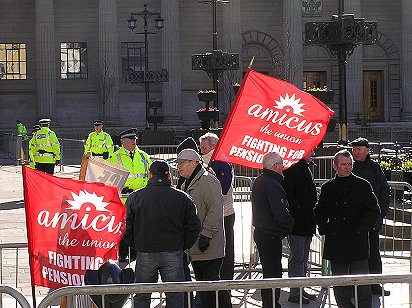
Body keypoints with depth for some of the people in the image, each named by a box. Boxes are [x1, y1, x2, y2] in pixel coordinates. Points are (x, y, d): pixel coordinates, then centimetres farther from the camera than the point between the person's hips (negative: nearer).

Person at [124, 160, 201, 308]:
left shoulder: (135, 197, 1)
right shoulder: (183, 198, 1)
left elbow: (126, 229, 4)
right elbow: (194, 228, 3)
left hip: (144, 255, 0)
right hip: (173, 254, 0)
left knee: (141, 296, 12)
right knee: (174, 296, 7)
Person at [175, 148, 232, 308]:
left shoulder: (208, 181, -13)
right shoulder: (186, 184, 17)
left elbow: (215, 211, -20)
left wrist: (206, 235, -22)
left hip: (209, 247, -9)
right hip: (194, 247, 9)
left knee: (212, 281, -7)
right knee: (202, 283, 13)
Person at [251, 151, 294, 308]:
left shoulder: (258, 181, 10)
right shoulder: (272, 185, -22)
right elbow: (281, 214, -24)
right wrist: (290, 225, -7)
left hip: (260, 232, 10)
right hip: (272, 235, -10)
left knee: (268, 271, 18)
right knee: (273, 273, -5)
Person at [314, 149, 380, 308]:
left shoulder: (363, 185, 0)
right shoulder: (327, 188, 10)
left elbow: (373, 211, -1)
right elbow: (319, 212, 19)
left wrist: (361, 229, -8)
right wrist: (324, 228, 4)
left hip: (357, 241, -3)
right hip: (336, 244, 3)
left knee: (361, 284, -5)